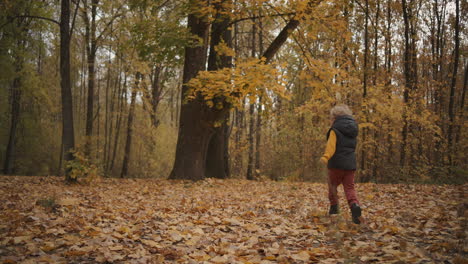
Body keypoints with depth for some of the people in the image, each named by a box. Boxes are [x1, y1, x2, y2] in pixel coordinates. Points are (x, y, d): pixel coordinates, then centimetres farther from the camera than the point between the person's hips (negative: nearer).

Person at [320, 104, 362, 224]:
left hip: (336, 164, -5)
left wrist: (325, 157, -33)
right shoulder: (353, 128, 14)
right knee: (349, 188, 3)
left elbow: (331, 145, -21)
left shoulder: (335, 129, -6)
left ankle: (334, 206, 16)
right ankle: (354, 205, -21)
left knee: (332, 185, 16)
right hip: (350, 164, 5)